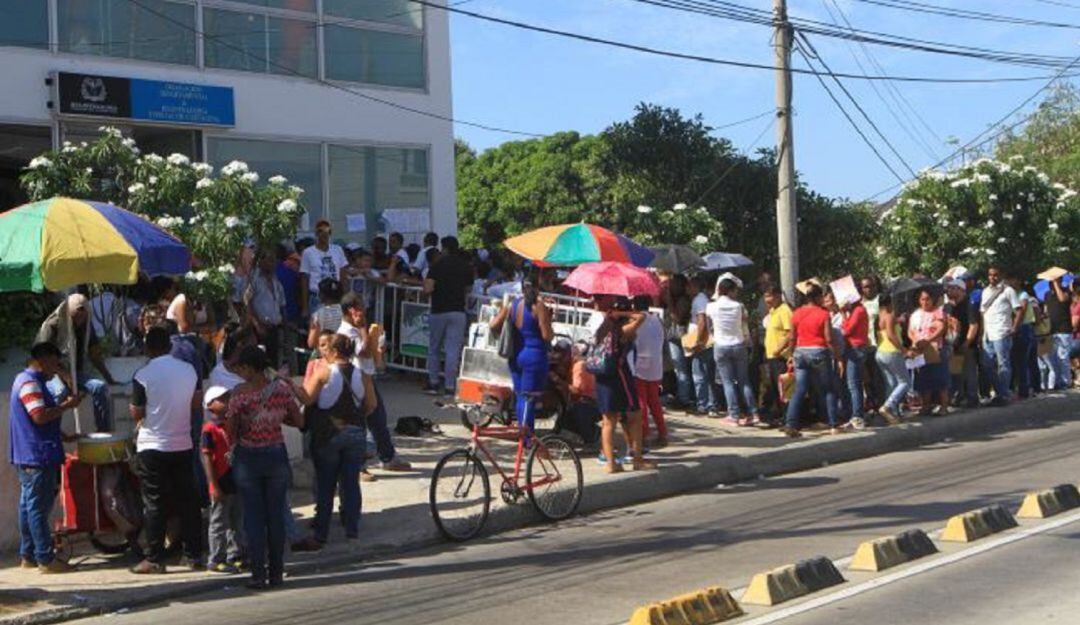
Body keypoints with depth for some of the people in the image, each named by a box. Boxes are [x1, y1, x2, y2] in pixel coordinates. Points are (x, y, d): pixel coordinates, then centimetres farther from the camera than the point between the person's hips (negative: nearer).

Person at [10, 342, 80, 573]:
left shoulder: (26, 380, 18)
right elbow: (40, 416, -25)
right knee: (39, 507, -7)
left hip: (27, 457, 11)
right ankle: (46, 559, -5)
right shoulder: (30, 383, -16)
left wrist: (62, 435, 21)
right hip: (37, 457, -11)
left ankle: (28, 556, 19)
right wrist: (67, 405, -17)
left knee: (29, 505, 13)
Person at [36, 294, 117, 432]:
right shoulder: (52, 326, -9)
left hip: (79, 373, 5)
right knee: (60, 391, -38)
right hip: (54, 374, -5)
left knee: (100, 387, -23)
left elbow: (94, 354, 13)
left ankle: (104, 431, -22)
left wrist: (108, 377, 3)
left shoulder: (86, 325, 9)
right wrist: (65, 376, -25)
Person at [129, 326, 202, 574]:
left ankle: (155, 560, 4)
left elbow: (136, 414, -7)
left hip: (152, 447, -4)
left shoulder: (143, 375, -12)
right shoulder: (189, 370, 2)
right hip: (183, 445, 4)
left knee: (154, 505, 2)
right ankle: (194, 555, 13)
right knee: (188, 501, 9)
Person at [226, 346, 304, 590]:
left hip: (248, 457, -3)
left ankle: (258, 575, 4)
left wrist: (231, 446, 11)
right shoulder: (282, 388, -5)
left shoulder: (240, 393, -14)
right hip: (277, 455, 3)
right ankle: (276, 573, 16)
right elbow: (299, 421, 2)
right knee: (276, 515, 11)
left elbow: (231, 431, -10)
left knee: (253, 517, 5)